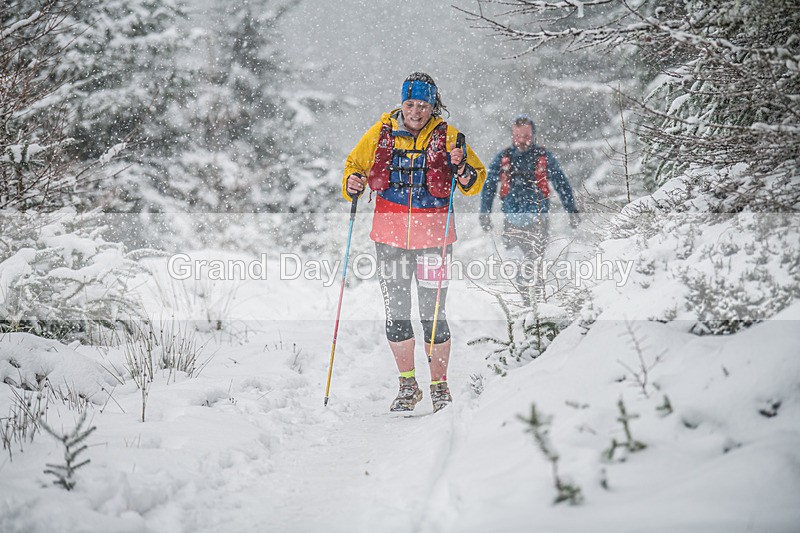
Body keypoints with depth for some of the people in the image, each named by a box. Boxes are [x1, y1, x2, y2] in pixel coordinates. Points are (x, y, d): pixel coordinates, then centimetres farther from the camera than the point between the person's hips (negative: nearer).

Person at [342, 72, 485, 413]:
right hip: (390, 234, 2)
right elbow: (354, 164, 15)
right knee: (396, 314, 6)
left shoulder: (447, 137, -1)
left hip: (432, 235, -2)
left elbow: (475, 183, 1)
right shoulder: (380, 134, 3)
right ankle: (407, 386, 20)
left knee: (432, 314, -3)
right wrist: (351, 184, -6)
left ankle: (440, 387, 12)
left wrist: (463, 170, -20)